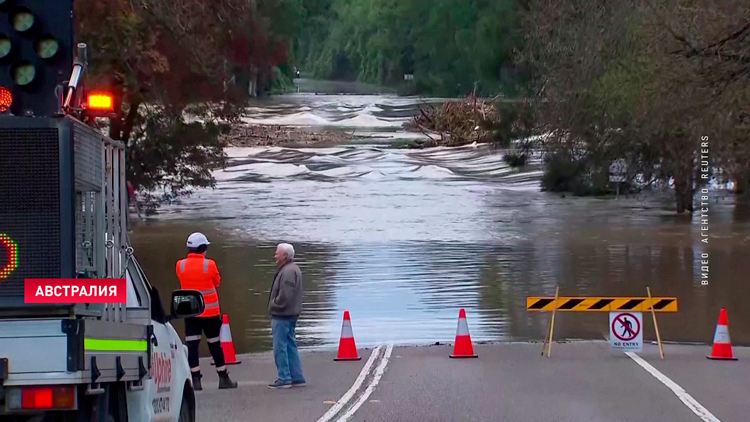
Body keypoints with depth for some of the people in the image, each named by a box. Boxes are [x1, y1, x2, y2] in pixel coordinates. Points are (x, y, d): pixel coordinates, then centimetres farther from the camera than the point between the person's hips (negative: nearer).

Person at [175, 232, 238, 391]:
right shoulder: (209, 265, -12)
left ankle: (196, 379, -7)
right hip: (210, 312, -2)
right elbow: (217, 282, 4)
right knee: (215, 344, 9)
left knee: (192, 345, 0)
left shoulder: (180, 265, -4)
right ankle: (223, 378, 15)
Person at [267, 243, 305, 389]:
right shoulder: (292, 269, 15)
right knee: (290, 346, 14)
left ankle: (284, 378, -2)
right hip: (290, 315, 11)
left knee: (280, 347, -5)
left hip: (282, 316, -11)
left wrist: (273, 306, -11)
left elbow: (284, 295, -25)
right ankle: (297, 377, 17)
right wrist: (274, 307, 15)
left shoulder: (288, 272, -18)